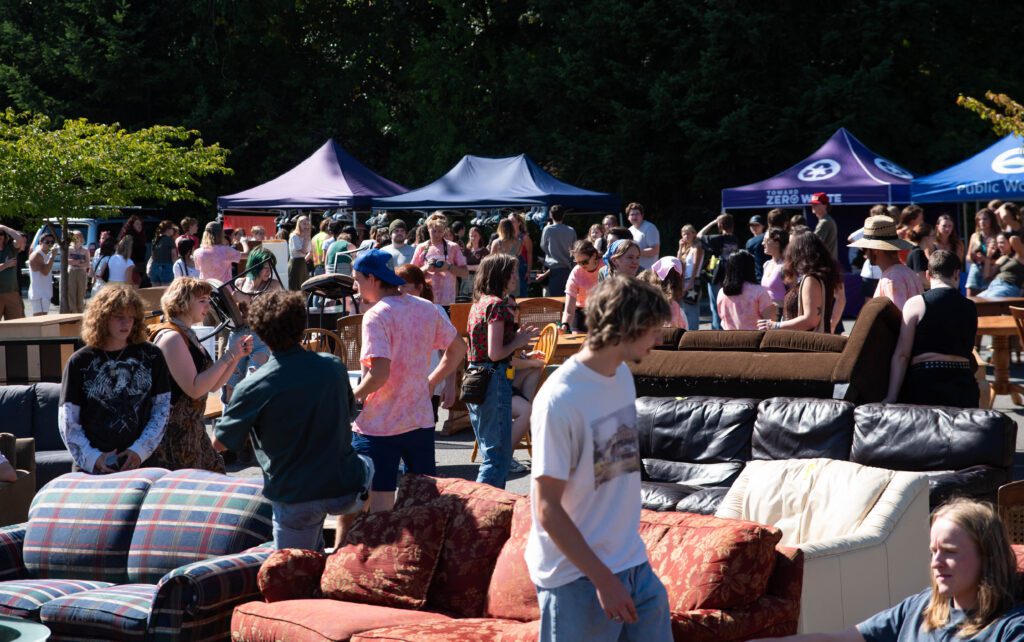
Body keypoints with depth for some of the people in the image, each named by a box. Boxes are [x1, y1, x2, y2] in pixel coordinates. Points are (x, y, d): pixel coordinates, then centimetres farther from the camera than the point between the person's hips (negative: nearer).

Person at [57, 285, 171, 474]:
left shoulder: (151, 356, 5)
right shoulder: (79, 363, 1)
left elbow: (162, 409, 6)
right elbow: (67, 421, 0)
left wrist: (140, 451, -6)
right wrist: (93, 458, -12)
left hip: (140, 465, 1)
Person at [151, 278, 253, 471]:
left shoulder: (188, 336, 14)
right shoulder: (171, 337, -15)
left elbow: (213, 386, 16)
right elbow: (194, 389, -22)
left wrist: (237, 355, 4)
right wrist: (228, 357, -17)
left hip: (192, 430, 10)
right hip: (173, 434, -10)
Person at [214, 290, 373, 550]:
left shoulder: (253, 388, -13)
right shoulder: (333, 366, -3)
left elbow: (219, 443, -1)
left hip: (295, 500, -3)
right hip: (346, 490, 3)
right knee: (366, 466, 36)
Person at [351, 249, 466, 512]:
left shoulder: (376, 316, -17)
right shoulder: (427, 308, 4)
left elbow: (379, 374, -25)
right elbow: (458, 349, 14)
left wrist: (352, 397, -10)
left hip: (378, 428, -6)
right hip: (421, 421, 6)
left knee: (380, 508, 0)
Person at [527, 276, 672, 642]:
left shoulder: (622, 375, 5)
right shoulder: (560, 399, -20)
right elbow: (547, 508, -18)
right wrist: (602, 578, -19)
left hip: (634, 566, 8)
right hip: (577, 577, -7)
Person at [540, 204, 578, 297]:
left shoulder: (548, 229, -8)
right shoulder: (571, 231, -1)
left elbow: (543, 247, 4)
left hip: (551, 267, -2)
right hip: (566, 267, 2)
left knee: (552, 296, -1)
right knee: (565, 295, 8)